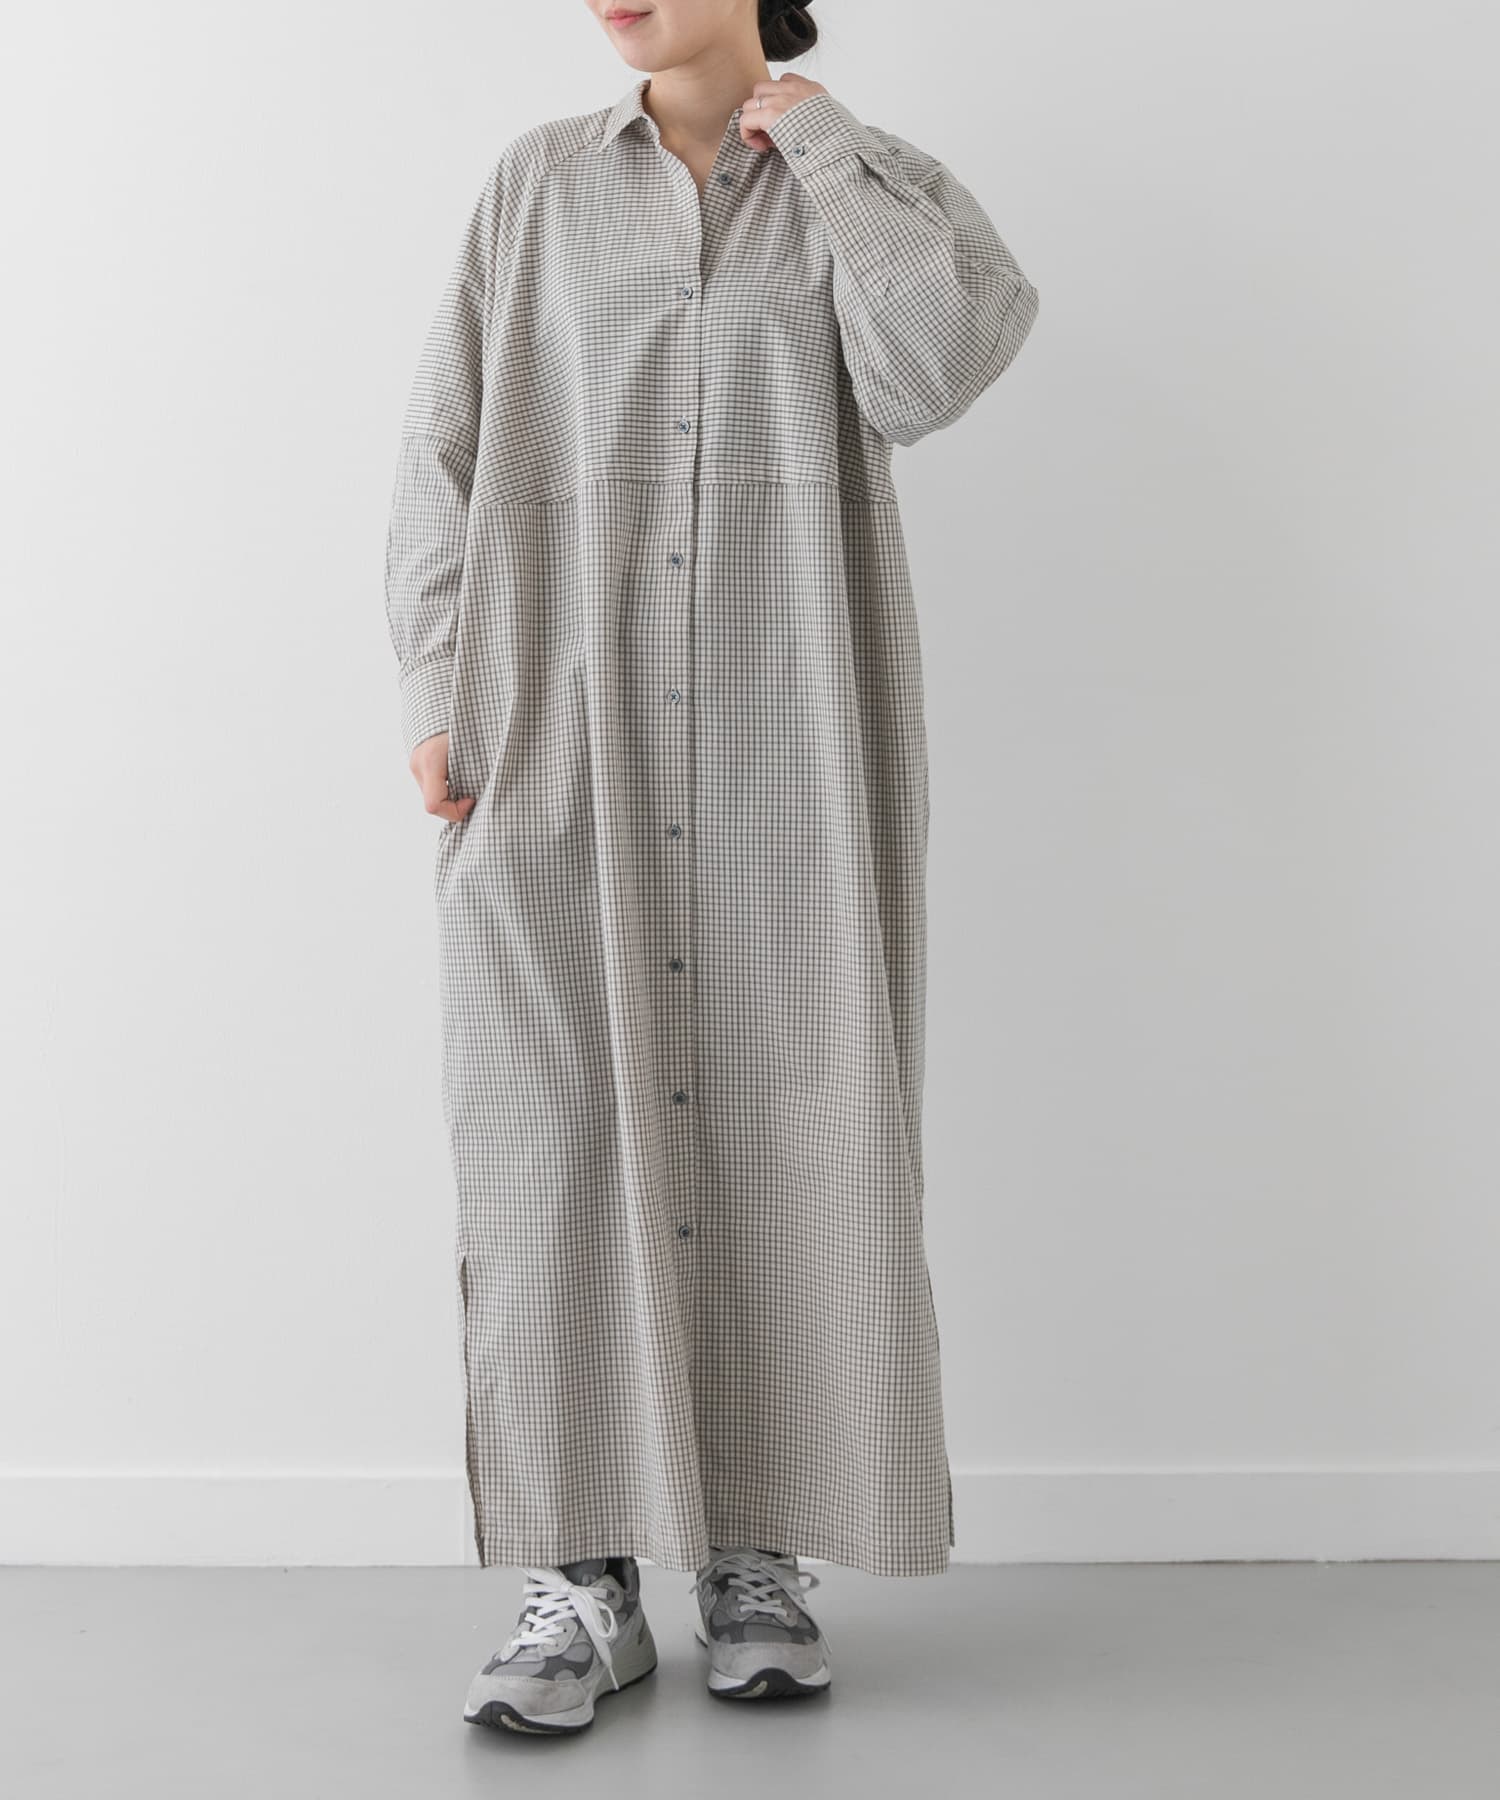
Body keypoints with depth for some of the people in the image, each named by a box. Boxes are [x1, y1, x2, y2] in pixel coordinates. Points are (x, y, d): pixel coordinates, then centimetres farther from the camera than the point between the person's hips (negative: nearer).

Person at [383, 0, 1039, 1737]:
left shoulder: (880, 189, 10)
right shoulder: (538, 184, 13)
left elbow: (933, 366, -12)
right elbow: (444, 450, 9)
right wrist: (437, 692, -1)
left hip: (789, 762, -1)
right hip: (556, 747, 1)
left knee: (781, 1140, 0)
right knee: (552, 1141, -4)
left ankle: (755, 1556, 13)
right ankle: (585, 1580, 5)